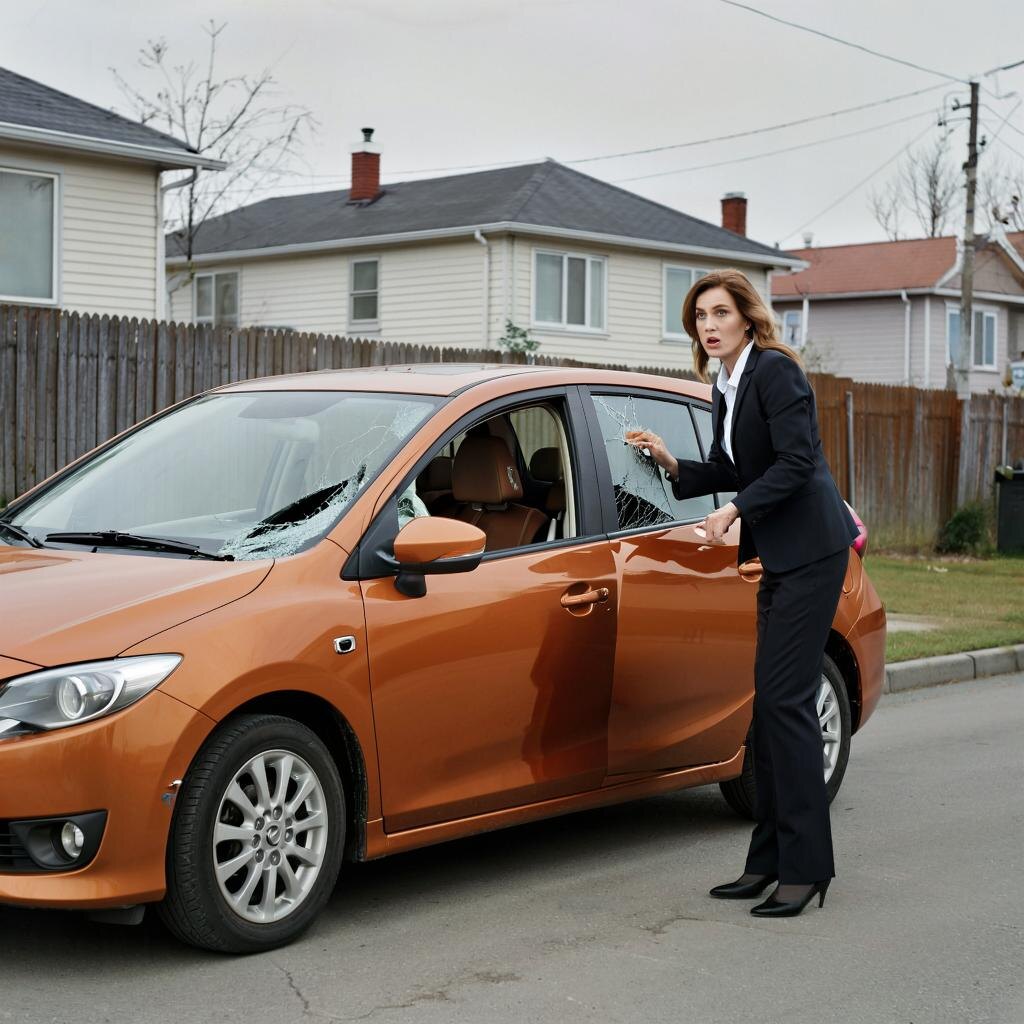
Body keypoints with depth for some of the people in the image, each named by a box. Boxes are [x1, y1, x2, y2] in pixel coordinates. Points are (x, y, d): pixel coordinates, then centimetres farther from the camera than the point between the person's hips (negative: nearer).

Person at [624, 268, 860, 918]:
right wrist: (671, 463, 6)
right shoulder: (727, 388, 15)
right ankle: (771, 860, 16)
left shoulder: (775, 370, -12)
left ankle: (806, 868, -6)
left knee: (786, 699, -11)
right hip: (779, 555, 10)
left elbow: (795, 462, -20)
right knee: (771, 701, 9)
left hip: (811, 551, -10)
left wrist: (733, 511, -22)